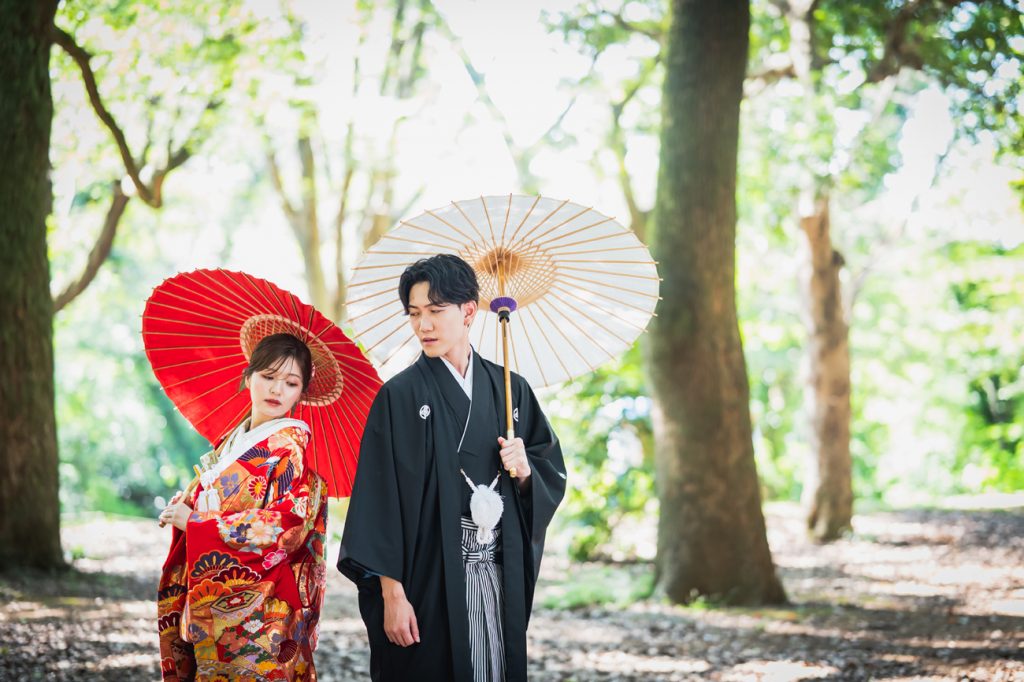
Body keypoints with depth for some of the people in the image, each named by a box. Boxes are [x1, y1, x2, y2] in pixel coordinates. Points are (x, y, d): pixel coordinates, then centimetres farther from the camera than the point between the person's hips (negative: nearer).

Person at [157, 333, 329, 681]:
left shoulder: (293, 446, -8)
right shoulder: (230, 442, 13)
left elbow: (287, 524, -19)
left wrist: (195, 522, -14)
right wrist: (186, 506, -2)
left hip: (257, 611, -6)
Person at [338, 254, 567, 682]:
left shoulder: (509, 389, 8)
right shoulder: (399, 396, -4)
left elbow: (552, 473, 14)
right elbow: (380, 498, -8)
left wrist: (526, 471, -9)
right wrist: (391, 593, -14)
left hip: (500, 578, 4)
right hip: (428, 577, -3)